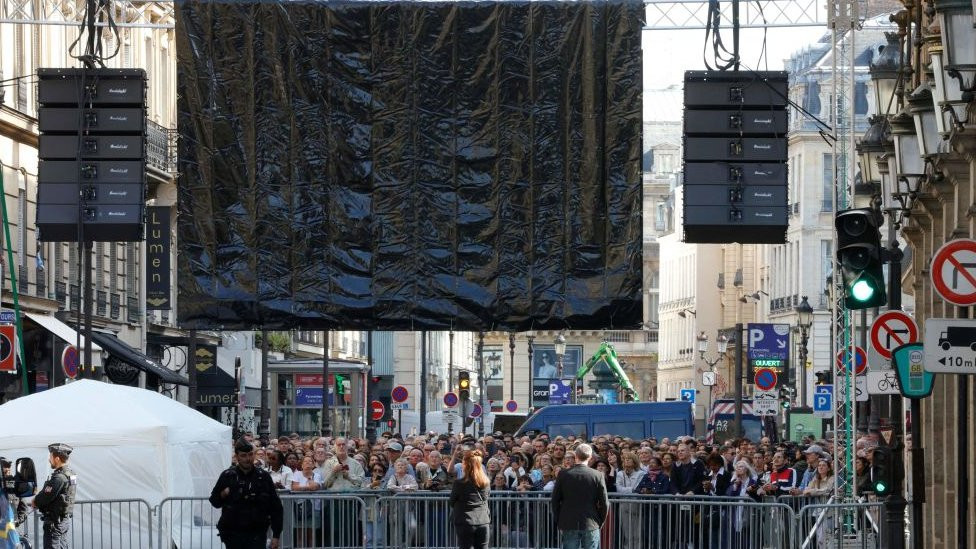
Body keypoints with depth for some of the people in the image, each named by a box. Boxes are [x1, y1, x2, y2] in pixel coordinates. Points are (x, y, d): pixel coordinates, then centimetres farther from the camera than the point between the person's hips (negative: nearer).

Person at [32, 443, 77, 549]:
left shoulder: (59, 478, -21)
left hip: (55, 521, -10)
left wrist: (35, 502, 0)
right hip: (65, 519, 10)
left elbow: (45, 497, -19)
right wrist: (37, 499, 5)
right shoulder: (70, 474, 10)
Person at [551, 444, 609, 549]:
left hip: (569, 524, 1)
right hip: (591, 524, -1)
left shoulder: (563, 474, -2)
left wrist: (559, 521, 11)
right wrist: (600, 522, 10)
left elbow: (554, 501, 1)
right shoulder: (598, 476, -6)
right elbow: (604, 503, -4)